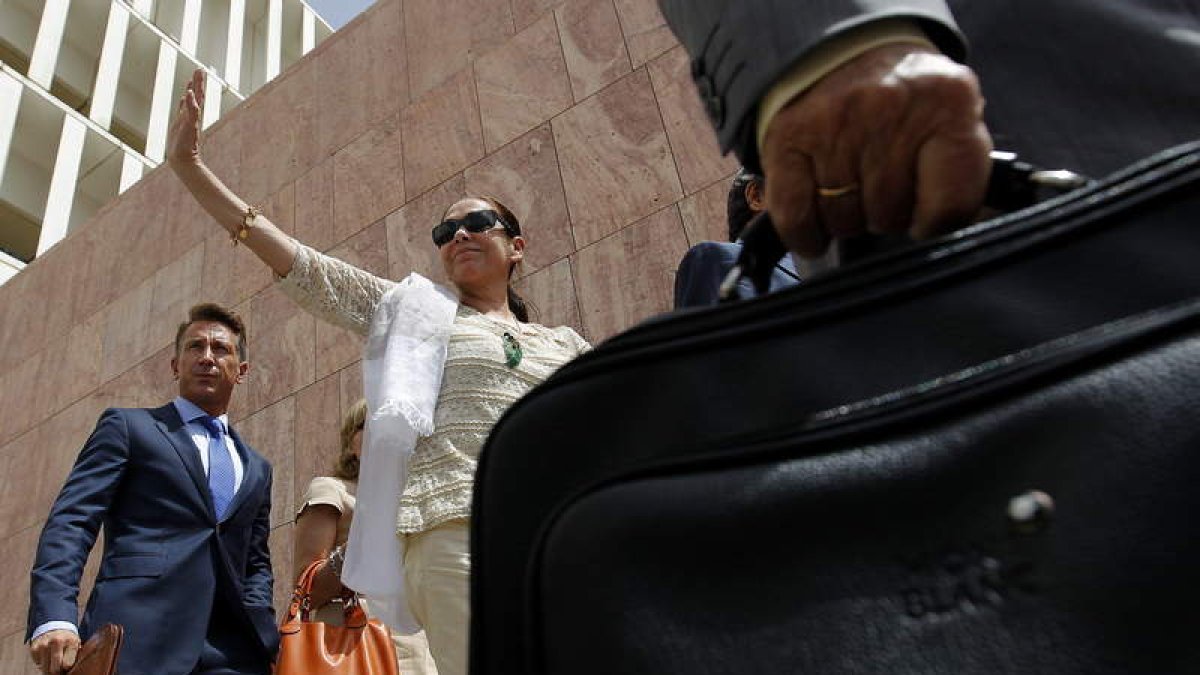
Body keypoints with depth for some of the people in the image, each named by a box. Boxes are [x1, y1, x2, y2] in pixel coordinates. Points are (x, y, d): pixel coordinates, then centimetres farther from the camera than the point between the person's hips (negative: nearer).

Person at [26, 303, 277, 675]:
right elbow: (71, 522, -1)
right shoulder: (127, 426, 10)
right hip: (136, 638, -4)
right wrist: (54, 618, -16)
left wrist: (263, 636, 5)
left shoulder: (257, 468, 23)